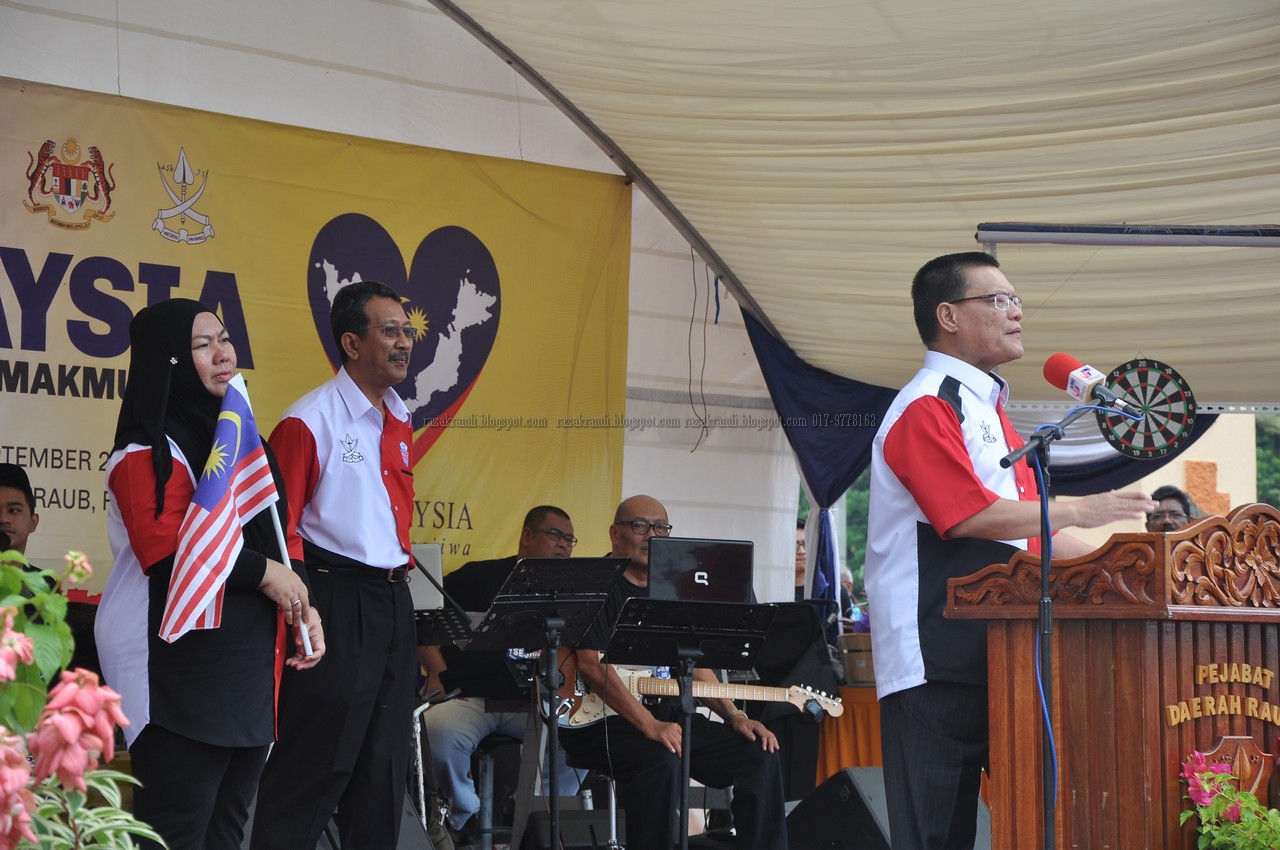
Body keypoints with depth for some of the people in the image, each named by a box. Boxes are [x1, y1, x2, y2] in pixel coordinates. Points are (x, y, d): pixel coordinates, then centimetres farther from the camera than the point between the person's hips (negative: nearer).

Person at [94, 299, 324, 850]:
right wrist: (261, 573, -16)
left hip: (248, 669, 9)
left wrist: (302, 607, 10)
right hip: (181, 667, -9)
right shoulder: (150, 451, -10)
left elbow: (270, 539, 23)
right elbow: (165, 551, -22)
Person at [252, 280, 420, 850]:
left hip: (393, 601, 8)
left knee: (384, 761, 12)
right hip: (337, 602, -8)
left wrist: (401, 560, 17)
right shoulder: (310, 422, -11)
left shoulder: (399, 422, 13)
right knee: (317, 760, -7)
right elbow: (276, 529, -12)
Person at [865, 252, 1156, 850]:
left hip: (993, 657, 10)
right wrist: (1076, 512, -12)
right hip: (936, 660, -10)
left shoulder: (988, 411, 23)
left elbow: (1027, 530, 25)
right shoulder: (927, 408, -9)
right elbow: (971, 515, -19)